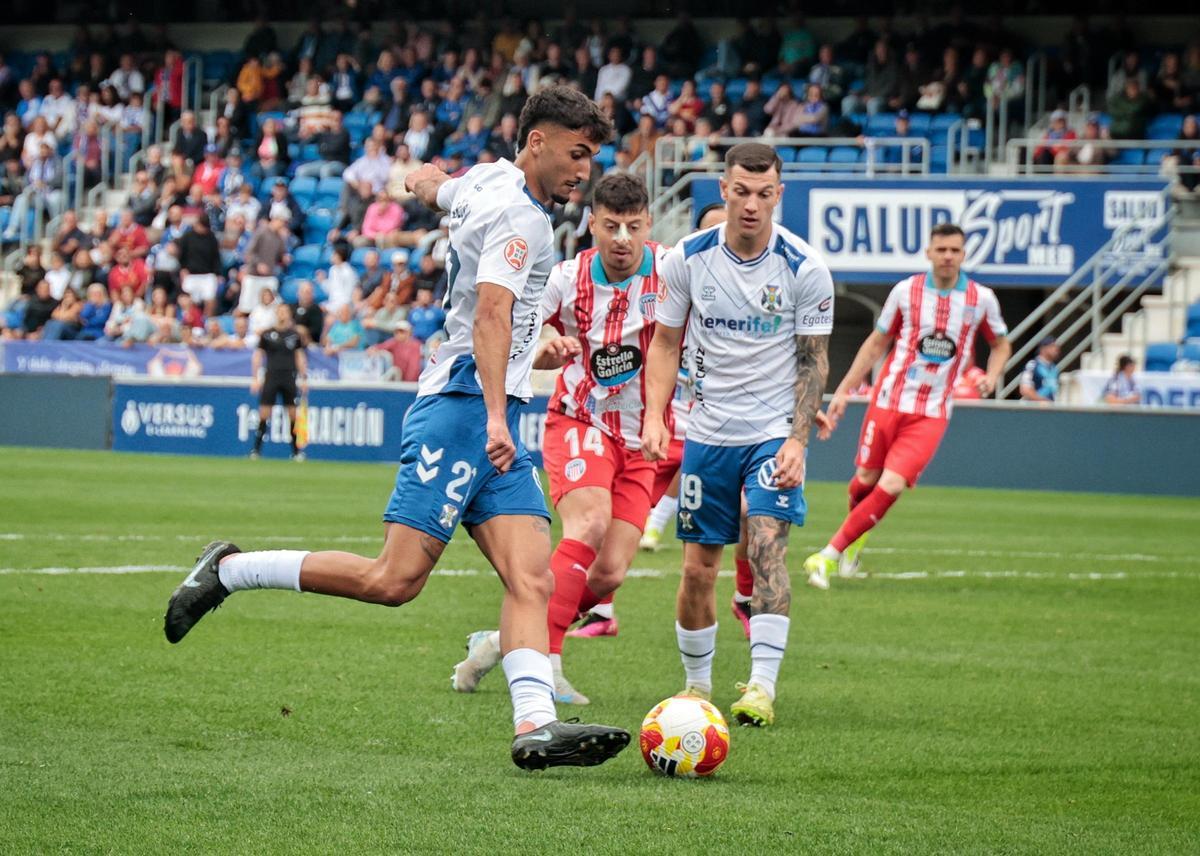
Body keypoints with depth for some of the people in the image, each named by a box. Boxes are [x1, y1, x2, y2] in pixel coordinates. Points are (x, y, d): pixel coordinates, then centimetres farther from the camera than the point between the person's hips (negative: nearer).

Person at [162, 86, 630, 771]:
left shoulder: (487, 182, 17)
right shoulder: (518, 214, -11)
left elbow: (426, 182, 40)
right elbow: (491, 311, -25)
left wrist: (432, 180, 63)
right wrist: (495, 419, -34)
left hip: (493, 423, 10)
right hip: (463, 406, -10)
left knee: (533, 578, -7)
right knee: (394, 579, -15)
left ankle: (536, 724, -20)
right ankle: (230, 570, -2)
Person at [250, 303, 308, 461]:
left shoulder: (294, 335, 8)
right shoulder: (267, 335, 4)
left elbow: (300, 357, 13)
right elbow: (257, 356, 7)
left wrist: (304, 378, 7)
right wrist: (255, 378, 0)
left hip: (289, 379, 1)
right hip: (271, 377, -1)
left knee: (293, 415, 0)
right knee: (264, 414, -6)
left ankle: (296, 451, 8)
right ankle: (256, 449, -1)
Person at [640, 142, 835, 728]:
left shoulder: (804, 268, -10)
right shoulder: (687, 258, -4)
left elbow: (814, 360, -3)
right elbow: (665, 343, 6)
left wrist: (797, 440, -12)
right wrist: (654, 416, -8)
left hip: (774, 433, -2)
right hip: (708, 433, 2)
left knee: (767, 547, -20)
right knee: (697, 568, 3)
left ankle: (762, 686, -22)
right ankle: (697, 685, 22)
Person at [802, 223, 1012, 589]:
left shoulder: (981, 299, 0)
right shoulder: (906, 291, 1)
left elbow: (1001, 344, 16)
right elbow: (876, 343, 10)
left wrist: (992, 376, -5)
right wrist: (843, 390, 6)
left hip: (931, 414, -1)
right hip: (888, 401, 1)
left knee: (891, 486, -15)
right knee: (865, 480, 6)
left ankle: (830, 555, -8)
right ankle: (856, 539, 38)